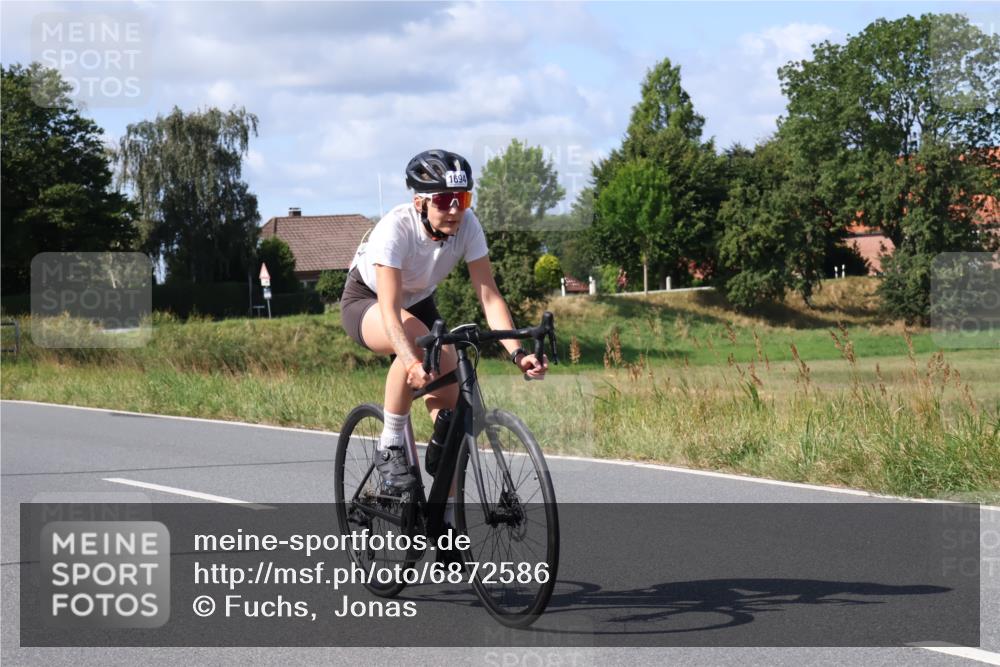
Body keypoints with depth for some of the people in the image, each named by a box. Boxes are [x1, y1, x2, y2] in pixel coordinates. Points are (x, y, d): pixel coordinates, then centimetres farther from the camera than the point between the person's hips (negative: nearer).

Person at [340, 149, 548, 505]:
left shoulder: (467, 225, -23)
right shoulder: (396, 228, -36)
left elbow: (489, 295, -23)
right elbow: (390, 309, -43)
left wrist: (517, 352, -38)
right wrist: (411, 362, -60)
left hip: (418, 302, 5)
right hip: (366, 302, -5)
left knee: (449, 402, -9)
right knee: (416, 339, -39)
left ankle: (443, 517, 2)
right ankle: (390, 448, -22)